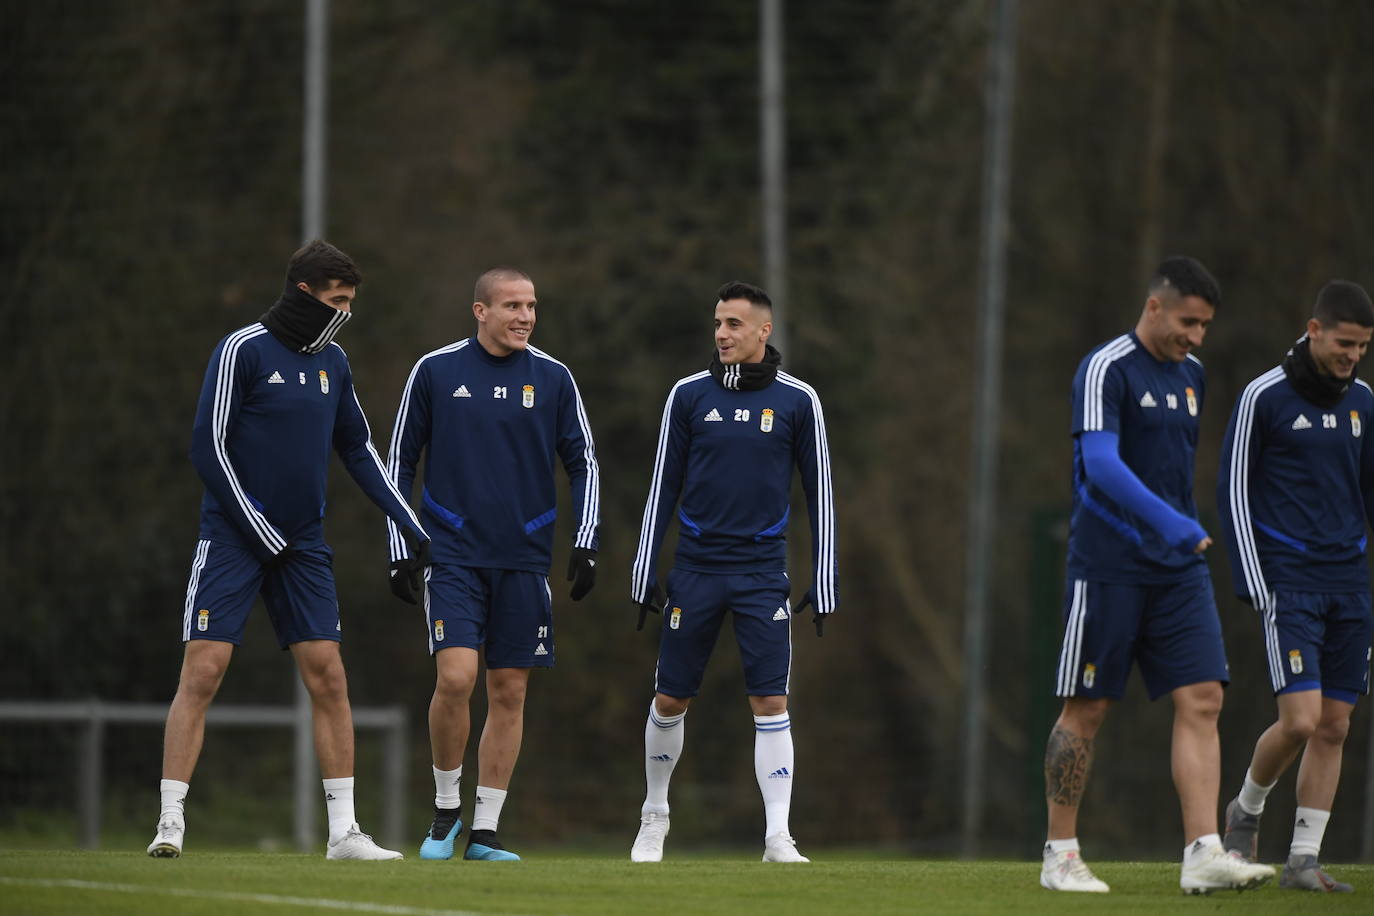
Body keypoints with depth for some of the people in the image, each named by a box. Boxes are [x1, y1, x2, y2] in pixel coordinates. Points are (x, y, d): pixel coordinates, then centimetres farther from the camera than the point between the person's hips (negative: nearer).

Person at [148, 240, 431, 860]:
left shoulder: (332, 362, 10)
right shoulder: (242, 350, -9)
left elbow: (358, 450, 19)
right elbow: (209, 449, -12)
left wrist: (413, 528, 14)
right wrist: (264, 534, -13)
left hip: (302, 546, 6)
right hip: (234, 539, -6)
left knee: (328, 676, 0)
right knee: (202, 672, -11)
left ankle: (343, 831, 4)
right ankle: (171, 823, -7)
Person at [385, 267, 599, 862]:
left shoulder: (552, 378, 5)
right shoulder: (435, 371, 0)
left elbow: (583, 464, 10)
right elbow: (400, 462, 6)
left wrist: (585, 545, -2)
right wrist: (401, 553, 2)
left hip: (524, 558, 2)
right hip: (454, 555, -2)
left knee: (510, 691, 2)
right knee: (455, 676, -17)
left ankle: (485, 832, 10)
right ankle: (445, 810, 4)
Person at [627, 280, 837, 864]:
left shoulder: (797, 400, 0)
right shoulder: (689, 395, 2)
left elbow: (818, 492, 4)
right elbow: (663, 487, 7)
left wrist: (824, 582, 0)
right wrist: (644, 573, 4)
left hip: (763, 570, -1)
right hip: (696, 569, 1)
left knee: (771, 702, -9)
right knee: (669, 700, 7)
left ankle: (777, 837, -8)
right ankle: (654, 816, 27)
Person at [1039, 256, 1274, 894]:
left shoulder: (1190, 374, 14)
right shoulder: (1106, 369, -11)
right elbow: (1099, 463, -24)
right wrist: (1167, 521, -34)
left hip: (1178, 567, 7)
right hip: (1107, 568, -7)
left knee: (1202, 701, -6)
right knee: (1086, 710, 0)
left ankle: (1203, 854, -10)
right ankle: (1060, 855, 10)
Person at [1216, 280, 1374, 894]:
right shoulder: (1264, 397, -7)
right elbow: (1232, 491, -4)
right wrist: (1253, 586, -9)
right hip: (1288, 582, -5)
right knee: (1301, 721, -14)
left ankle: (1303, 861, 6)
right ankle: (1247, 809, 13)